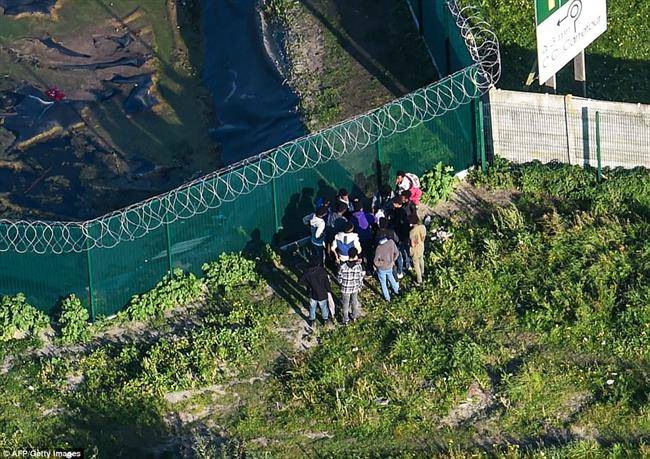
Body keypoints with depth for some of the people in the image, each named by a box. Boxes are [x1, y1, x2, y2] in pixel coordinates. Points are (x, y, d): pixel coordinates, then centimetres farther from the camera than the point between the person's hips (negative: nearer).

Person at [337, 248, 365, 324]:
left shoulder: (342, 266, -27)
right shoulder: (358, 266, -23)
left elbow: (340, 280, -15)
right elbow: (360, 279, -10)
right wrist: (359, 287, 8)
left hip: (345, 289, -1)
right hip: (355, 288, 2)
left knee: (345, 304, 19)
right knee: (354, 302, 27)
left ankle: (346, 320, 34)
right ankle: (354, 316, 47)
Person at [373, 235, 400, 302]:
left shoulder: (379, 248, -31)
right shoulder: (391, 242, -19)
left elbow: (376, 261, -27)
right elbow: (397, 253, -3)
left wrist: (379, 264, -6)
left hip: (382, 268, -4)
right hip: (390, 267, 4)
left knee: (383, 283, 19)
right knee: (391, 277, 35)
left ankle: (387, 297, 33)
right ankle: (396, 290, 54)